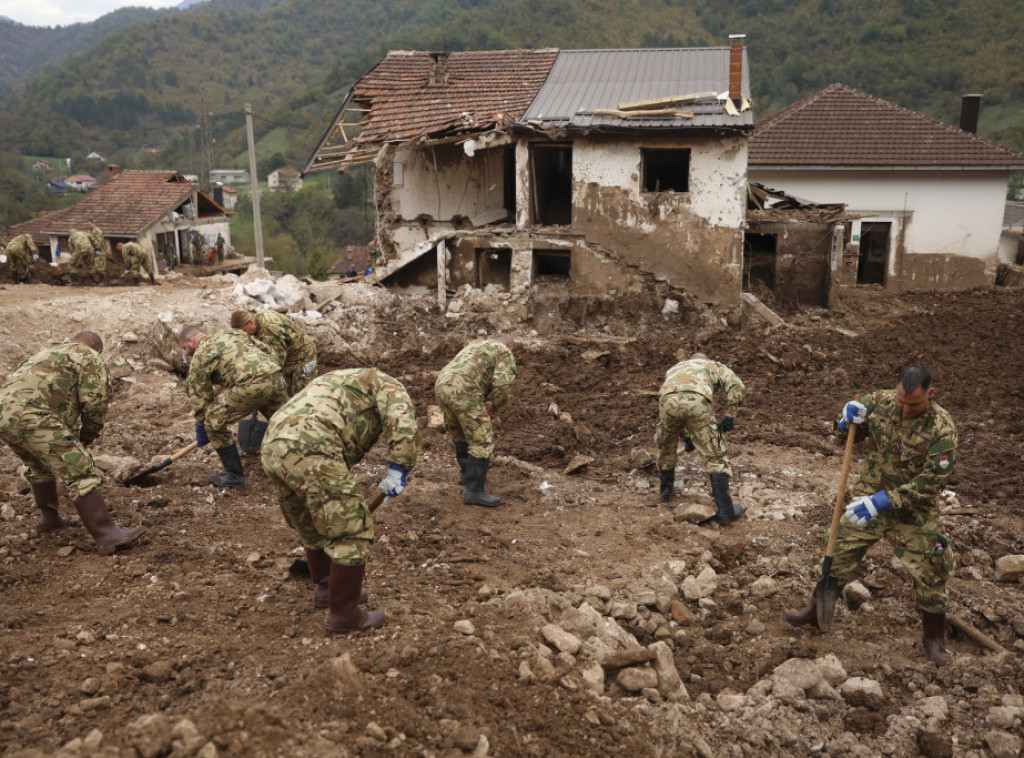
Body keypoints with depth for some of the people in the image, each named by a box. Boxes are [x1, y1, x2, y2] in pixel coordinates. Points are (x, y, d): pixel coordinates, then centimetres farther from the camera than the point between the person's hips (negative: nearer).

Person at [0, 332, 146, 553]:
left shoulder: (47, 353, 35)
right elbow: (95, 403, 1)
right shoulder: (89, 358, 10)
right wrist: (88, 436, 17)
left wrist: (72, 436, 38)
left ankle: (49, 518, 43)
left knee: (40, 466, 32)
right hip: (32, 418, -9)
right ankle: (106, 535, -11)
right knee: (80, 473, -8)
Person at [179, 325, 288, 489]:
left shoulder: (200, 354, 12)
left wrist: (201, 426, 23)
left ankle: (235, 477, 12)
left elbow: (198, 393, 13)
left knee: (214, 421, 8)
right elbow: (266, 350, 26)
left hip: (251, 385, -7)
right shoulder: (233, 332, 30)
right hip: (276, 377, 7)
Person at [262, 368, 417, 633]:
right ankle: (343, 614, 10)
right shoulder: (387, 385, 18)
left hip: (273, 447, 9)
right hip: (309, 450, -9)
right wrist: (398, 470, -7)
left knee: (313, 527, 27)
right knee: (352, 530, 2)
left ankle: (326, 589, 42)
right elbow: (402, 420, -7)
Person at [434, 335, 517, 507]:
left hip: (442, 386, 8)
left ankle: (466, 473, 41)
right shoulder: (505, 354, 12)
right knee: (482, 441, -2)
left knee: (461, 434, 28)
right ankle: (474, 491, -3)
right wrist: (490, 410, 6)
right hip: (463, 392, -8)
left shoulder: (474, 346, 36)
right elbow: (502, 384, -6)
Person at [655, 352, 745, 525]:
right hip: (697, 402, -3)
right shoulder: (715, 366, 36)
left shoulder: (674, 369, 46)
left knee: (665, 446, 31)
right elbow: (737, 386, 13)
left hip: (667, 400, 3)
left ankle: (666, 490, 48)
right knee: (715, 456, 9)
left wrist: (687, 437, 56)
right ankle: (725, 511, 8)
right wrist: (730, 415, 16)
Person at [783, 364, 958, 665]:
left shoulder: (941, 427, -23)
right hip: (869, 500, 3)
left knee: (931, 575, 7)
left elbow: (932, 481, -23)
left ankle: (934, 638, 32)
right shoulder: (879, 401, -11)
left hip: (913, 514, -3)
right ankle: (815, 612, 31)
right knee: (839, 555, 10)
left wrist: (886, 501, -29)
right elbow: (851, 433, 7)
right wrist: (848, 420, -17)